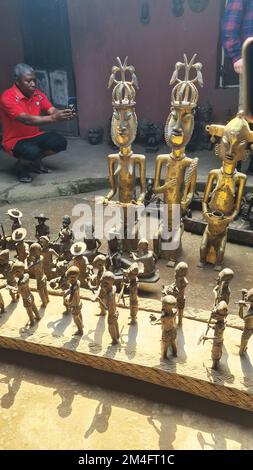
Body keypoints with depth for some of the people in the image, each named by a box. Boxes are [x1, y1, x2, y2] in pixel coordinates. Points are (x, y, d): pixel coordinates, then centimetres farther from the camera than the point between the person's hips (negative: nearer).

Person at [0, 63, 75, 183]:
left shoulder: (37, 94, -1)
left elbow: (52, 111, -10)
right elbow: (27, 120, -33)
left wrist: (63, 114, -35)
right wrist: (53, 118, -44)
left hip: (34, 136, 7)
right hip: (14, 140, -6)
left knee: (60, 142, -14)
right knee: (32, 151, -37)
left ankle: (35, 161, 12)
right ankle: (20, 165, 0)